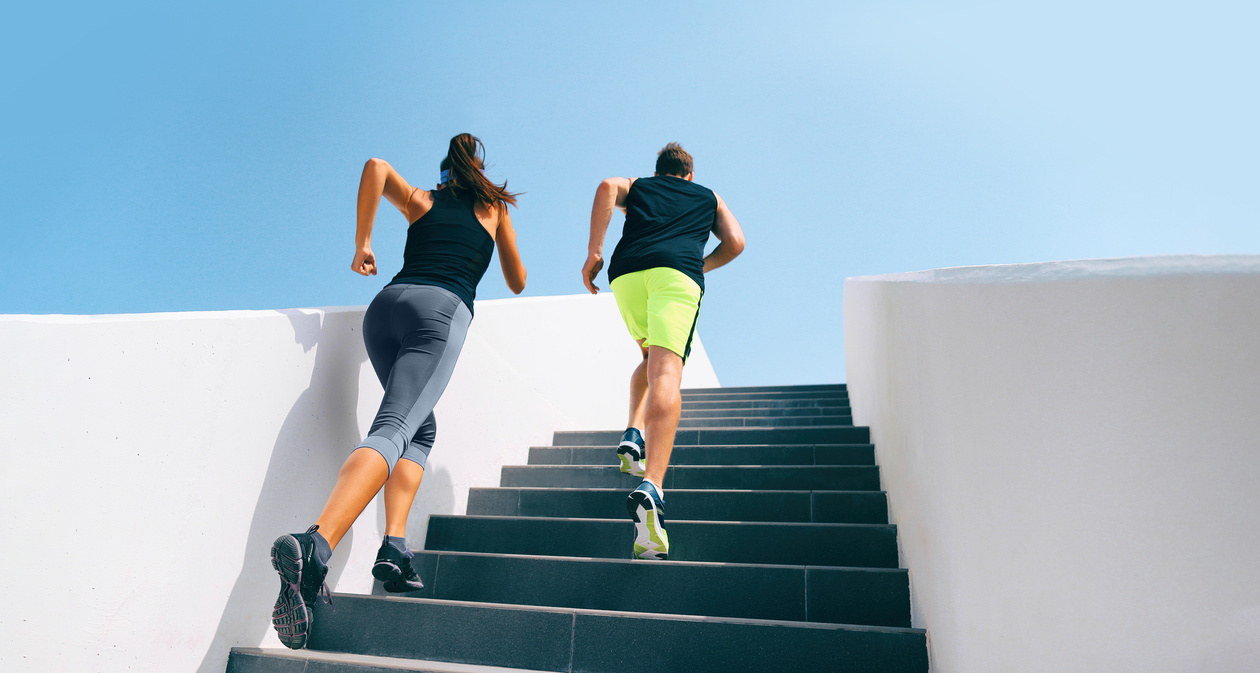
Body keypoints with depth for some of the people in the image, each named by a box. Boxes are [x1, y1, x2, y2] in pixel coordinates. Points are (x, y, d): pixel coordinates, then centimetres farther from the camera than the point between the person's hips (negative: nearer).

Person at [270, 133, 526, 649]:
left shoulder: (421, 201, 28)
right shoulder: (494, 207, 26)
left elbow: (377, 167, 6)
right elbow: (517, 283, 32)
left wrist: (362, 243, 9)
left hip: (387, 302, 4)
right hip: (442, 309, -4)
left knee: (420, 429, 16)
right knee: (392, 429, -20)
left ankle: (394, 548, -1)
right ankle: (314, 545, -42)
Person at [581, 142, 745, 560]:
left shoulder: (636, 186, 33)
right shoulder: (708, 197, 34)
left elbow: (608, 187, 9)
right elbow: (735, 242, 19)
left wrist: (594, 252, 3)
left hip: (626, 271, 2)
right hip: (677, 271, -2)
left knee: (652, 360, 25)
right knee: (666, 371, -18)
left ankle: (634, 432, 0)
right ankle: (651, 486, -37)